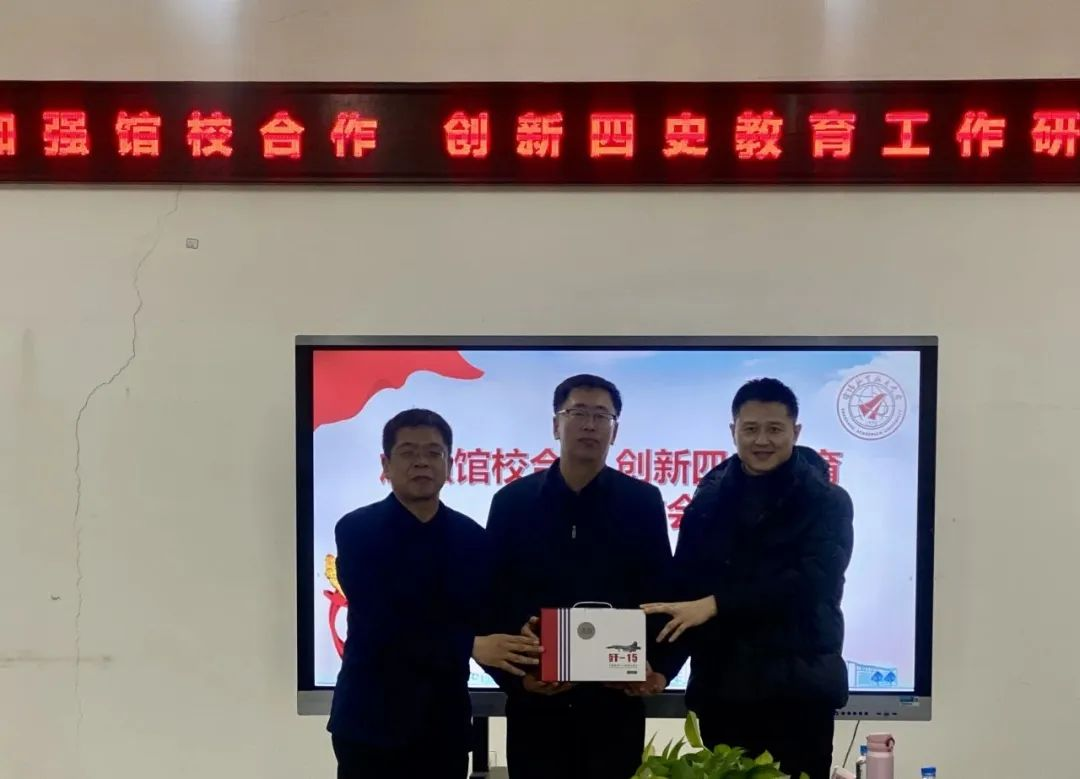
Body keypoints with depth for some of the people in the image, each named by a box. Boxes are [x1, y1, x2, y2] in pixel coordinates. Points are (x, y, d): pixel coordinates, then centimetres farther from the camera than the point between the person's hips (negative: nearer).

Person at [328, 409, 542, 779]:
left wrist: (520, 665, -16)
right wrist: (471, 647, -24)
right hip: (371, 720, -3)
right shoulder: (356, 530, -8)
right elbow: (380, 627, -18)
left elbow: (487, 622, 4)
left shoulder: (473, 538, 4)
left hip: (445, 721, 3)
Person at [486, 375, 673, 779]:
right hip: (535, 698, 0)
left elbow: (662, 595, 3)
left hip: (616, 699, 0)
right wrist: (513, 674, -8)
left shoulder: (643, 501, 2)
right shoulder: (512, 502, 2)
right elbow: (493, 598, 1)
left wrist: (657, 666, -10)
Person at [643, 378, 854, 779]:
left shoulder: (826, 501, 0)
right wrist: (660, 666, -8)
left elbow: (813, 581, -15)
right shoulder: (709, 501, 8)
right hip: (720, 690, 3)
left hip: (798, 690, -2)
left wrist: (717, 604, -21)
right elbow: (683, 586, 6)